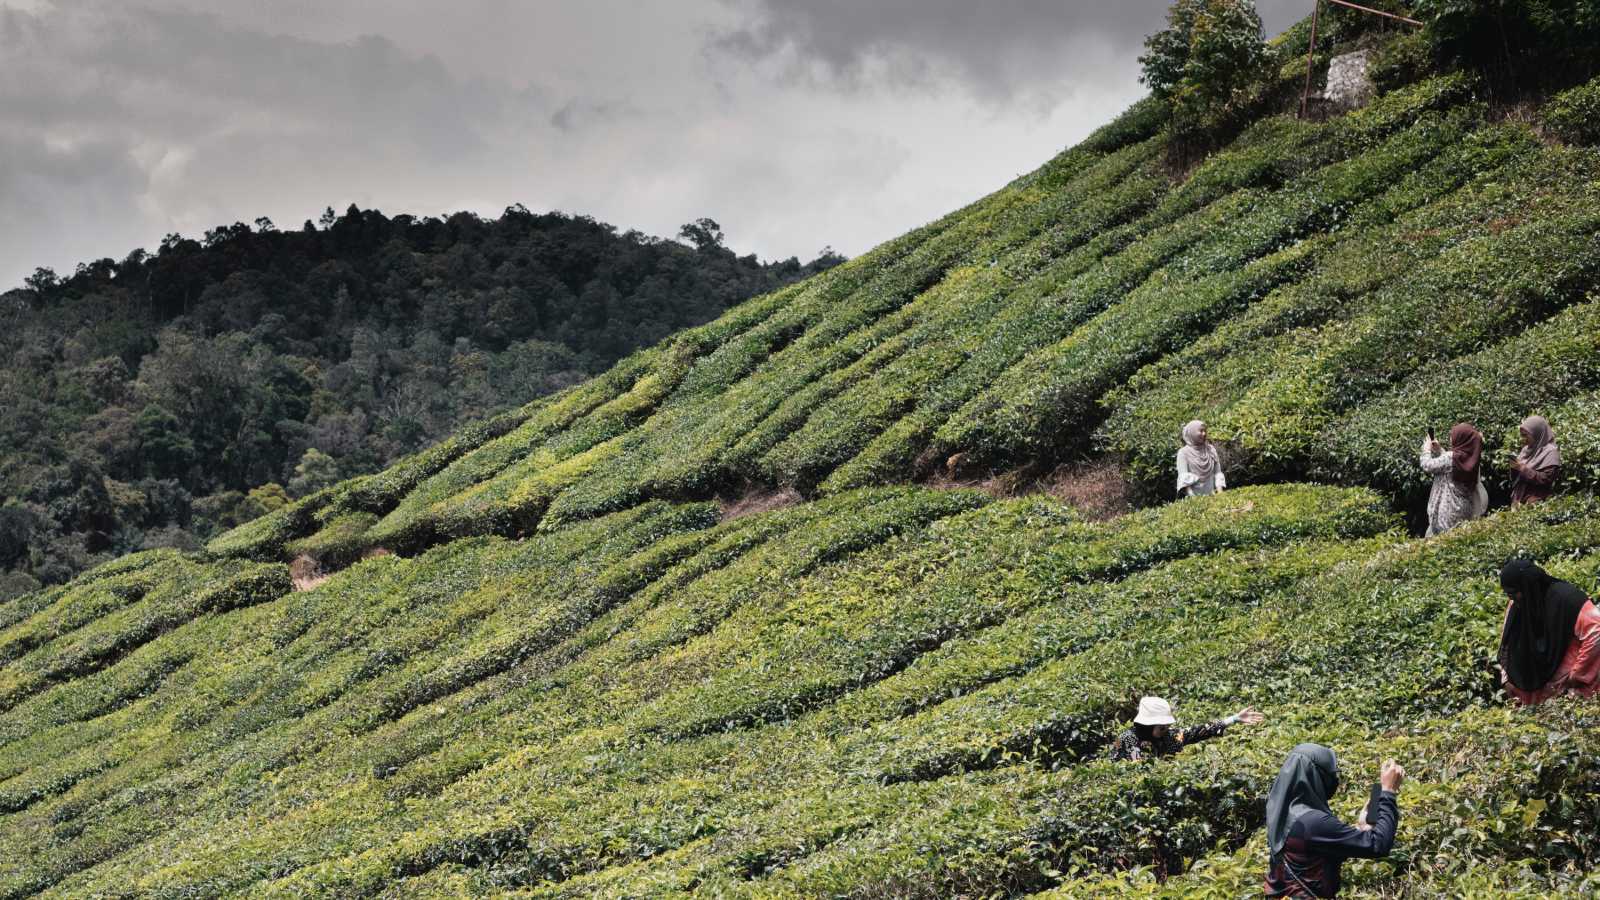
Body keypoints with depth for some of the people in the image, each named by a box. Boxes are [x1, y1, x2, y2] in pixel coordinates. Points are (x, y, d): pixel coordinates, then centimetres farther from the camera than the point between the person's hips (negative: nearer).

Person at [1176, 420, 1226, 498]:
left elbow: (1217, 472, 10)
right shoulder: (1184, 452, 1)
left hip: (1210, 494, 4)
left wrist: (1220, 491, -6)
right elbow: (1183, 477, -8)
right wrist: (1191, 496, -21)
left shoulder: (1211, 450, 13)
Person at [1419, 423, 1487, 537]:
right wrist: (1438, 450, 20)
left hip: (1448, 511, -8)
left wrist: (1427, 450, 8)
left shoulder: (1450, 457, -18)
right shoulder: (1471, 458, 5)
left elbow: (1427, 466, -9)